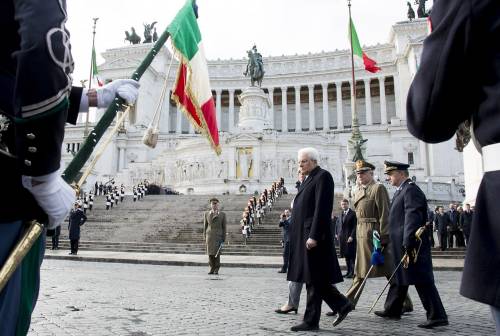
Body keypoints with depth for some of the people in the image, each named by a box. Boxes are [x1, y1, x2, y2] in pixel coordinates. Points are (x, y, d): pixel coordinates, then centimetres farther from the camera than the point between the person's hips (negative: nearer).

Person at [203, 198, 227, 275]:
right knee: (210, 252, 1)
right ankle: (212, 268, 12)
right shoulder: (206, 214, 9)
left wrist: (223, 238, -2)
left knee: (217, 253, -6)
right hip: (209, 236, 2)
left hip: (218, 236, -2)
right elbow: (205, 226, 11)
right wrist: (205, 237, 5)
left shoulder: (222, 214, 4)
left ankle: (216, 269, 4)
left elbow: (224, 227, 4)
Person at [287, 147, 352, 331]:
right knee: (314, 278, 14)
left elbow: (322, 209, -18)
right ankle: (342, 305, 25)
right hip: (303, 236, 10)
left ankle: (311, 321, 9)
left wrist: (314, 236, -23)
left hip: (312, 235, -10)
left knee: (314, 279, -1)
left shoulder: (322, 176, -10)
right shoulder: (309, 179, 18)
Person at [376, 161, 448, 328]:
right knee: (401, 277, 17)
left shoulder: (411, 189, -13)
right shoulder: (401, 191, 18)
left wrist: (408, 243, -25)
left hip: (412, 245, -10)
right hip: (402, 245, 10)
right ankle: (394, 310, 27)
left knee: (422, 280, -6)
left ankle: (437, 316, 1)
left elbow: (413, 217, -22)